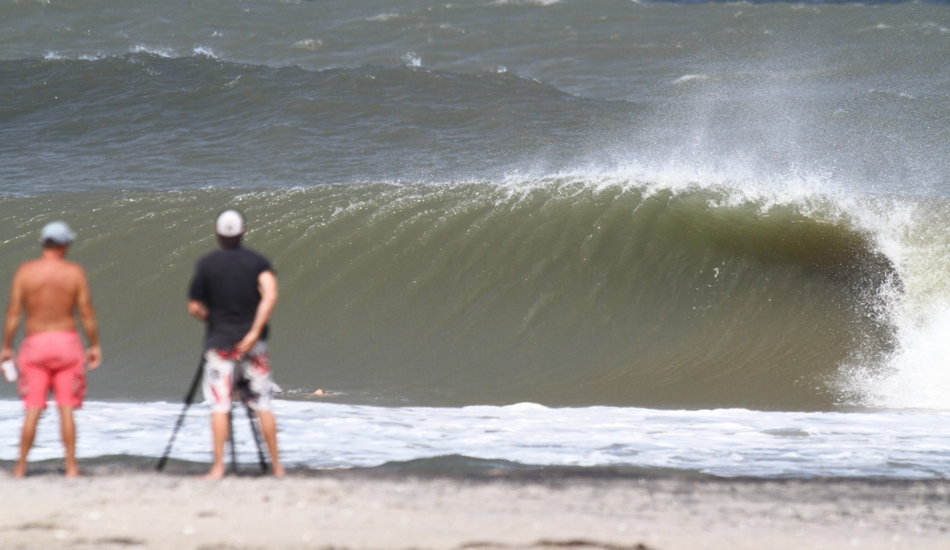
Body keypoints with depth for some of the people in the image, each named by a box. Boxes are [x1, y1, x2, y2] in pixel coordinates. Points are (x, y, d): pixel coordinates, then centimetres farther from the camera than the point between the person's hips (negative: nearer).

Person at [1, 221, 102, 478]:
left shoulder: (25, 271, -4)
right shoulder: (74, 272, -5)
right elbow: (87, 312, -4)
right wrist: (95, 345, 6)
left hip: (35, 342, 1)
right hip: (67, 341, 0)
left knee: (32, 411, 5)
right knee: (66, 409, 4)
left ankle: (21, 467, 6)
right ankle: (71, 467, 3)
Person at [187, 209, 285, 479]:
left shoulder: (206, 264, -1)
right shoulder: (258, 261, 2)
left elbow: (195, 308, -1)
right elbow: (270, 295, -13)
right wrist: (254, 332, -13)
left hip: (219, 342, -2)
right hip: (253, 344, 2)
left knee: (219, 406, -1)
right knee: (262, 405, 7)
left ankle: (218, 467, -7)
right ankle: (276, 465, 8)